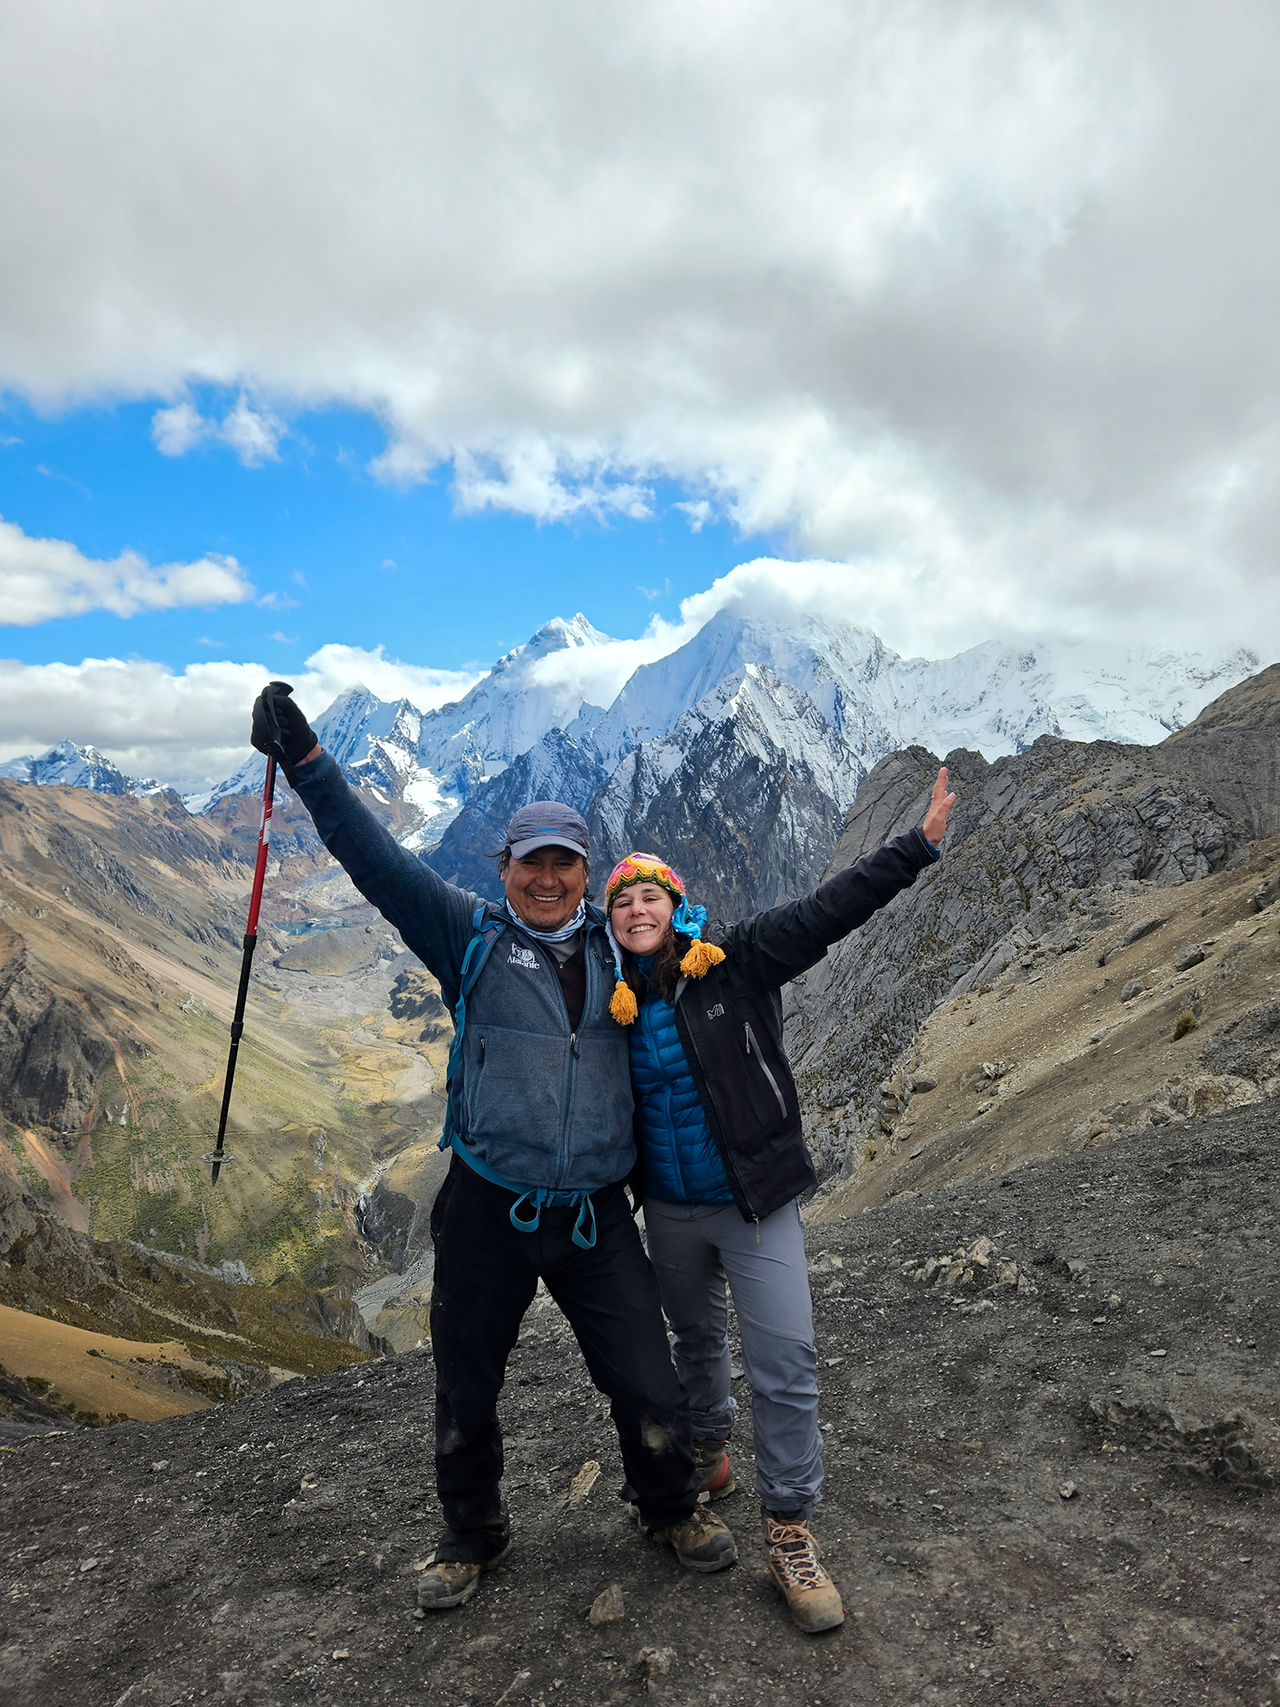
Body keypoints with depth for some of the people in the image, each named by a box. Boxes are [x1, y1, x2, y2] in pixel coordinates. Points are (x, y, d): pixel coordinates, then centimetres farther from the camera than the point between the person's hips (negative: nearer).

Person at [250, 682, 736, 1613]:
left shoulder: (613, 950, 4)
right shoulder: (472, 936, -3)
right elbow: (380, 860, -12)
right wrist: (306, 761, -20)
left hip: (597, 1215, 1)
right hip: (488, 1211, -1)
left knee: (650, 1390, 9)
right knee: (465, 1395, 17)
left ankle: (672, 1509, 40)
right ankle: (472, 1536, 45)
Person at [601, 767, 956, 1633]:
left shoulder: (736, 961, -14)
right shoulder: (616, 1001, -4)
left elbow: (828, 911, -21)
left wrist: (919, 845, -27)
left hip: (756, 1201, -3)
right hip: (670, 1210, 4)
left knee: (785, 1358, -5)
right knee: (698, 1336, 24)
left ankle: (790, 1528, 15)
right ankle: (710, 1448, 51)